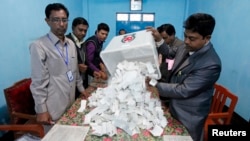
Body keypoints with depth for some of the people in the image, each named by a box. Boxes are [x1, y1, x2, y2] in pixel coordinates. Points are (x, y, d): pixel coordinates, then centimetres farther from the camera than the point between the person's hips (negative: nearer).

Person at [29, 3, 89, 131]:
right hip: (53, 106, -6)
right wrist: (41, 110, -13)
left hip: (70, 101, 6)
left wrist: (81, 88, 18)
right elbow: (38, 81, -14)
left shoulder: (71, 44, 6)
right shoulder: (39, 46, -15)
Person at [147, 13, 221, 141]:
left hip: (188, 117, -7)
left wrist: (154, 85, -27)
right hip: (174, 107, 7)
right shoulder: (186, 48, -7)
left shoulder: (211, 64, -31)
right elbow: (170, 54, 13)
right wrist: (159, 40, -3)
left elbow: (183, 91, -30)